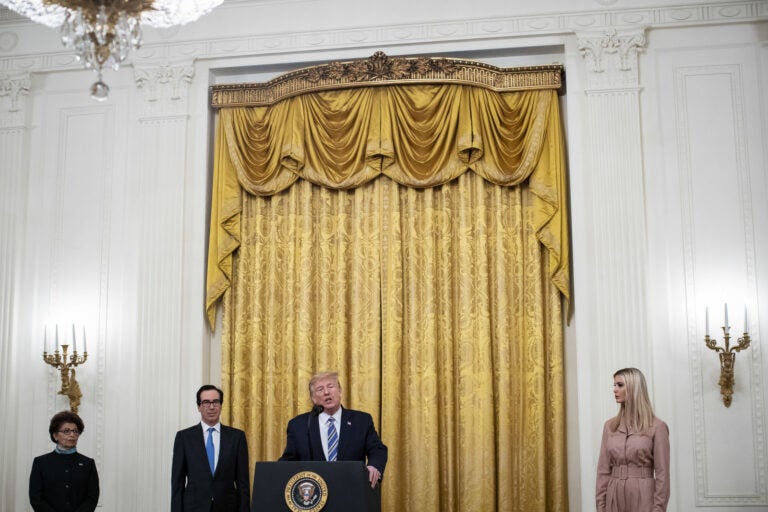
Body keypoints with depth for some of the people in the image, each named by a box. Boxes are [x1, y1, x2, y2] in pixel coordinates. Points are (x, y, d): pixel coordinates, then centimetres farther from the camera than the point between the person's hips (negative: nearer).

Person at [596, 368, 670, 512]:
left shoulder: (657, 427, -5)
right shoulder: (610, 426, 7)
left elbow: (662, 474, -7)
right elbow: (603, 470, 6)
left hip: (643, 497, -4)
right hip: (614, 497, 4)